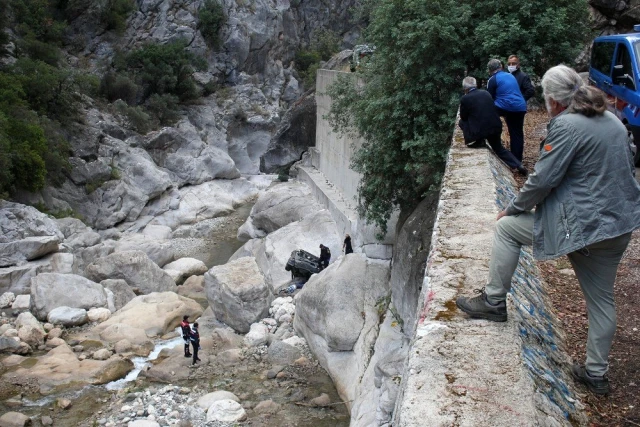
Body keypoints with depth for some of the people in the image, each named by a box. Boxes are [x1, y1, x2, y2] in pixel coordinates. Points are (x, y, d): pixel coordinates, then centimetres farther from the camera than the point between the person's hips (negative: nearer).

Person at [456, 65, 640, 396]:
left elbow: (543, 179, -15)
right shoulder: (612, 120, 12)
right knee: (601, 300, 17)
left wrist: (513, 208, 0)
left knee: (507, 227, 8)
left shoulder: (567, 126, -15)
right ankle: (596, 374, 29)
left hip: (582, 225, -9)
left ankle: (493, 301, 15)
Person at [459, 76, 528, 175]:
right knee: (499, 149, 25)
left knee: (462, 122, 17)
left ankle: (477, 141, 10)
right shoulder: (486, 93, 9)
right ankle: (518, 165, 12)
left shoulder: (465, 98, -8)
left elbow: (463, 117, 4)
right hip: (495, 127, 6)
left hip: (479, 130, -6)